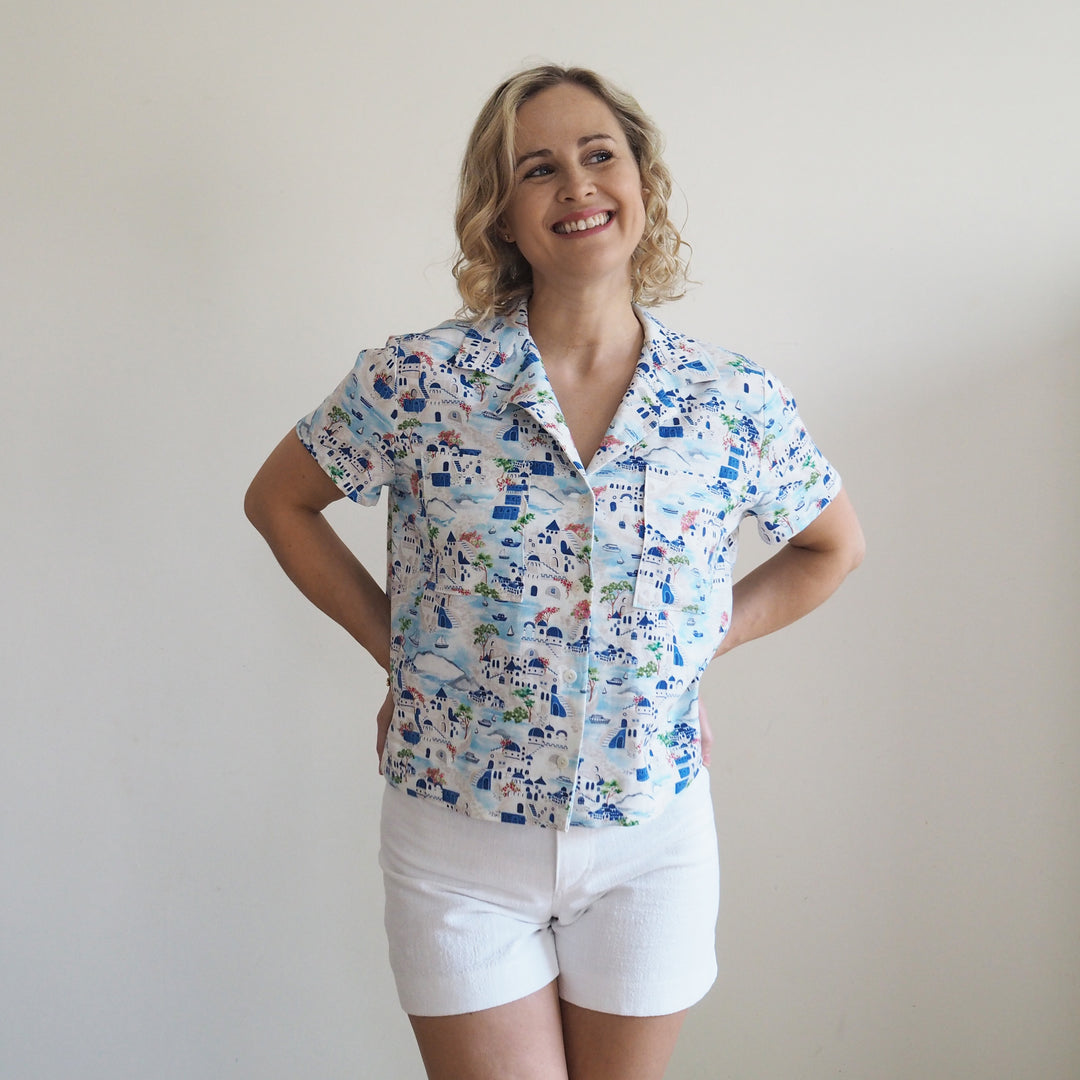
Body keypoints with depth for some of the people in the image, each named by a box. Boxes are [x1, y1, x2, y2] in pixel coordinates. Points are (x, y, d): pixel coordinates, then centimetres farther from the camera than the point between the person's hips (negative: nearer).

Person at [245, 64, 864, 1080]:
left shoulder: (735, 403, -6)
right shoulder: (419, 378, -11)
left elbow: (833, 545, 11)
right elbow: (277, 500, 4)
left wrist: (699, 643, 1)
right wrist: (394, 641, -1)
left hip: (654, 839, 2)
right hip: (459, 842, -1)